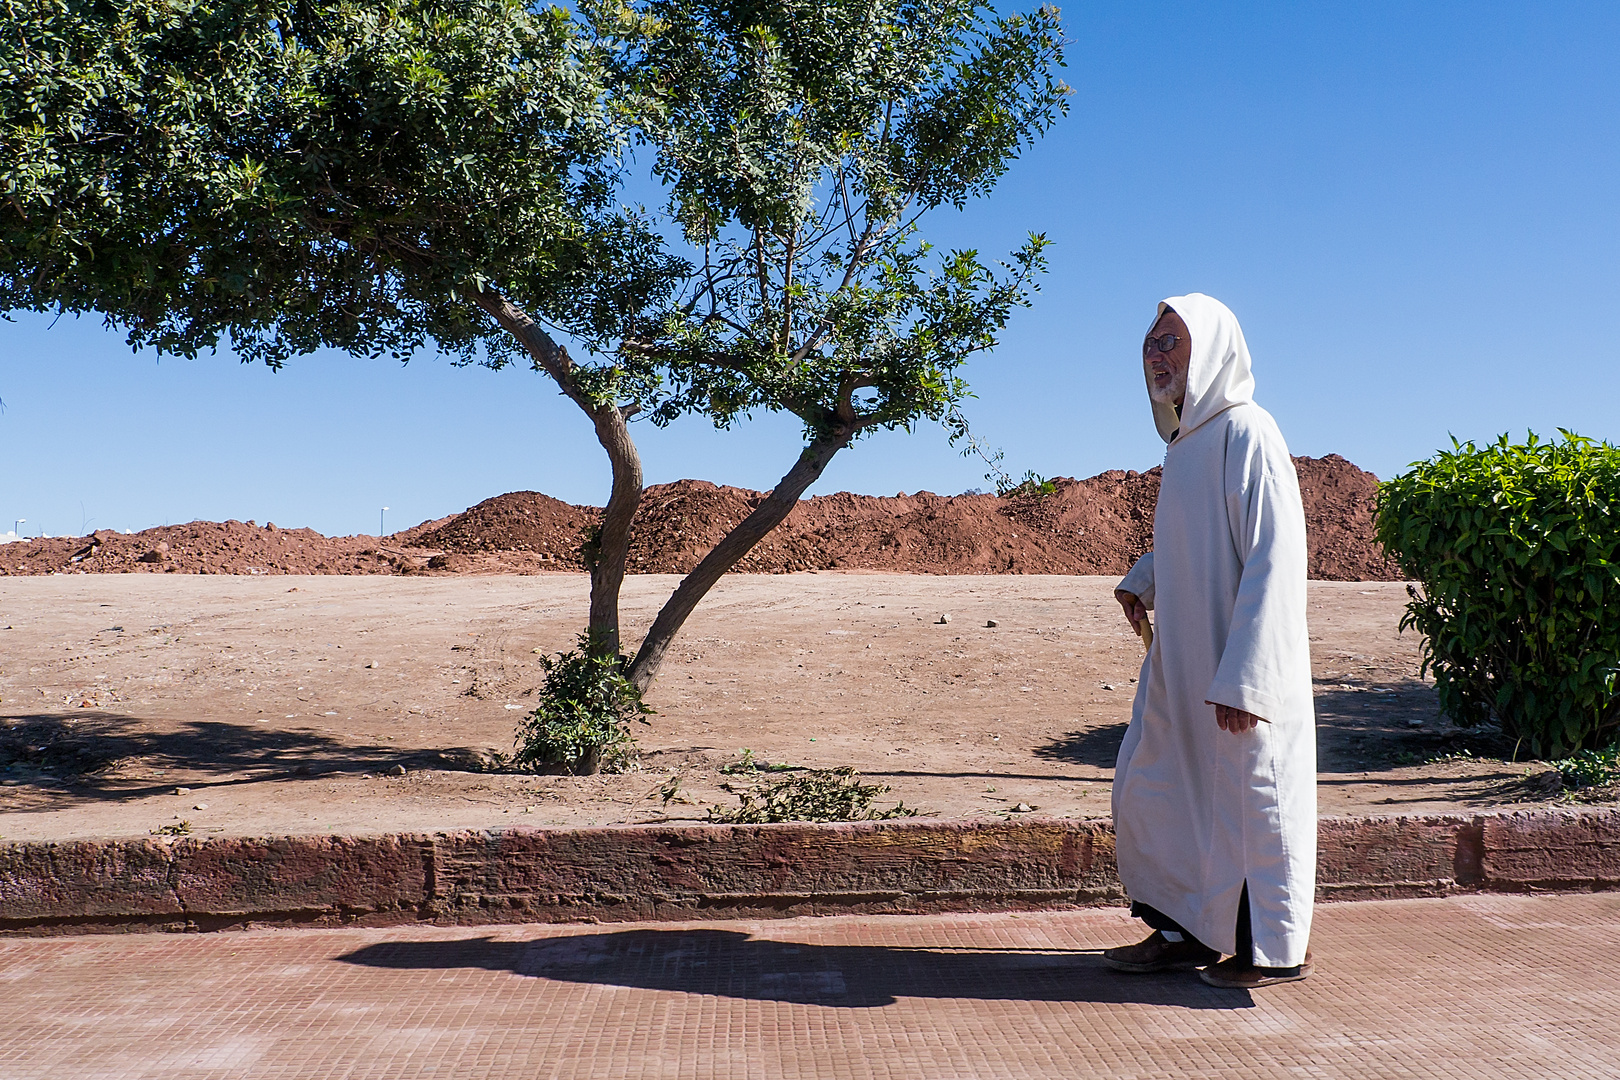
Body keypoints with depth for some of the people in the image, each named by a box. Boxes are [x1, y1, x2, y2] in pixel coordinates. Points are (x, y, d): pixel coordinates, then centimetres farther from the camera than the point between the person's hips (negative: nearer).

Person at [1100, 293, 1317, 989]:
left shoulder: (1245, 433, -15)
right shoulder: (1185, 442, 12)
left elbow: (1275, 559, -21)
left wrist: (1243, 678, -24)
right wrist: (1141, 579, 7)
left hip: (1237, 668, -9)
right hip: (1184, 668, 9)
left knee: (1251, 800, 2)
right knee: (1149, 791, 14)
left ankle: (1278, 949, 19)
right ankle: (1185, 932, 27)